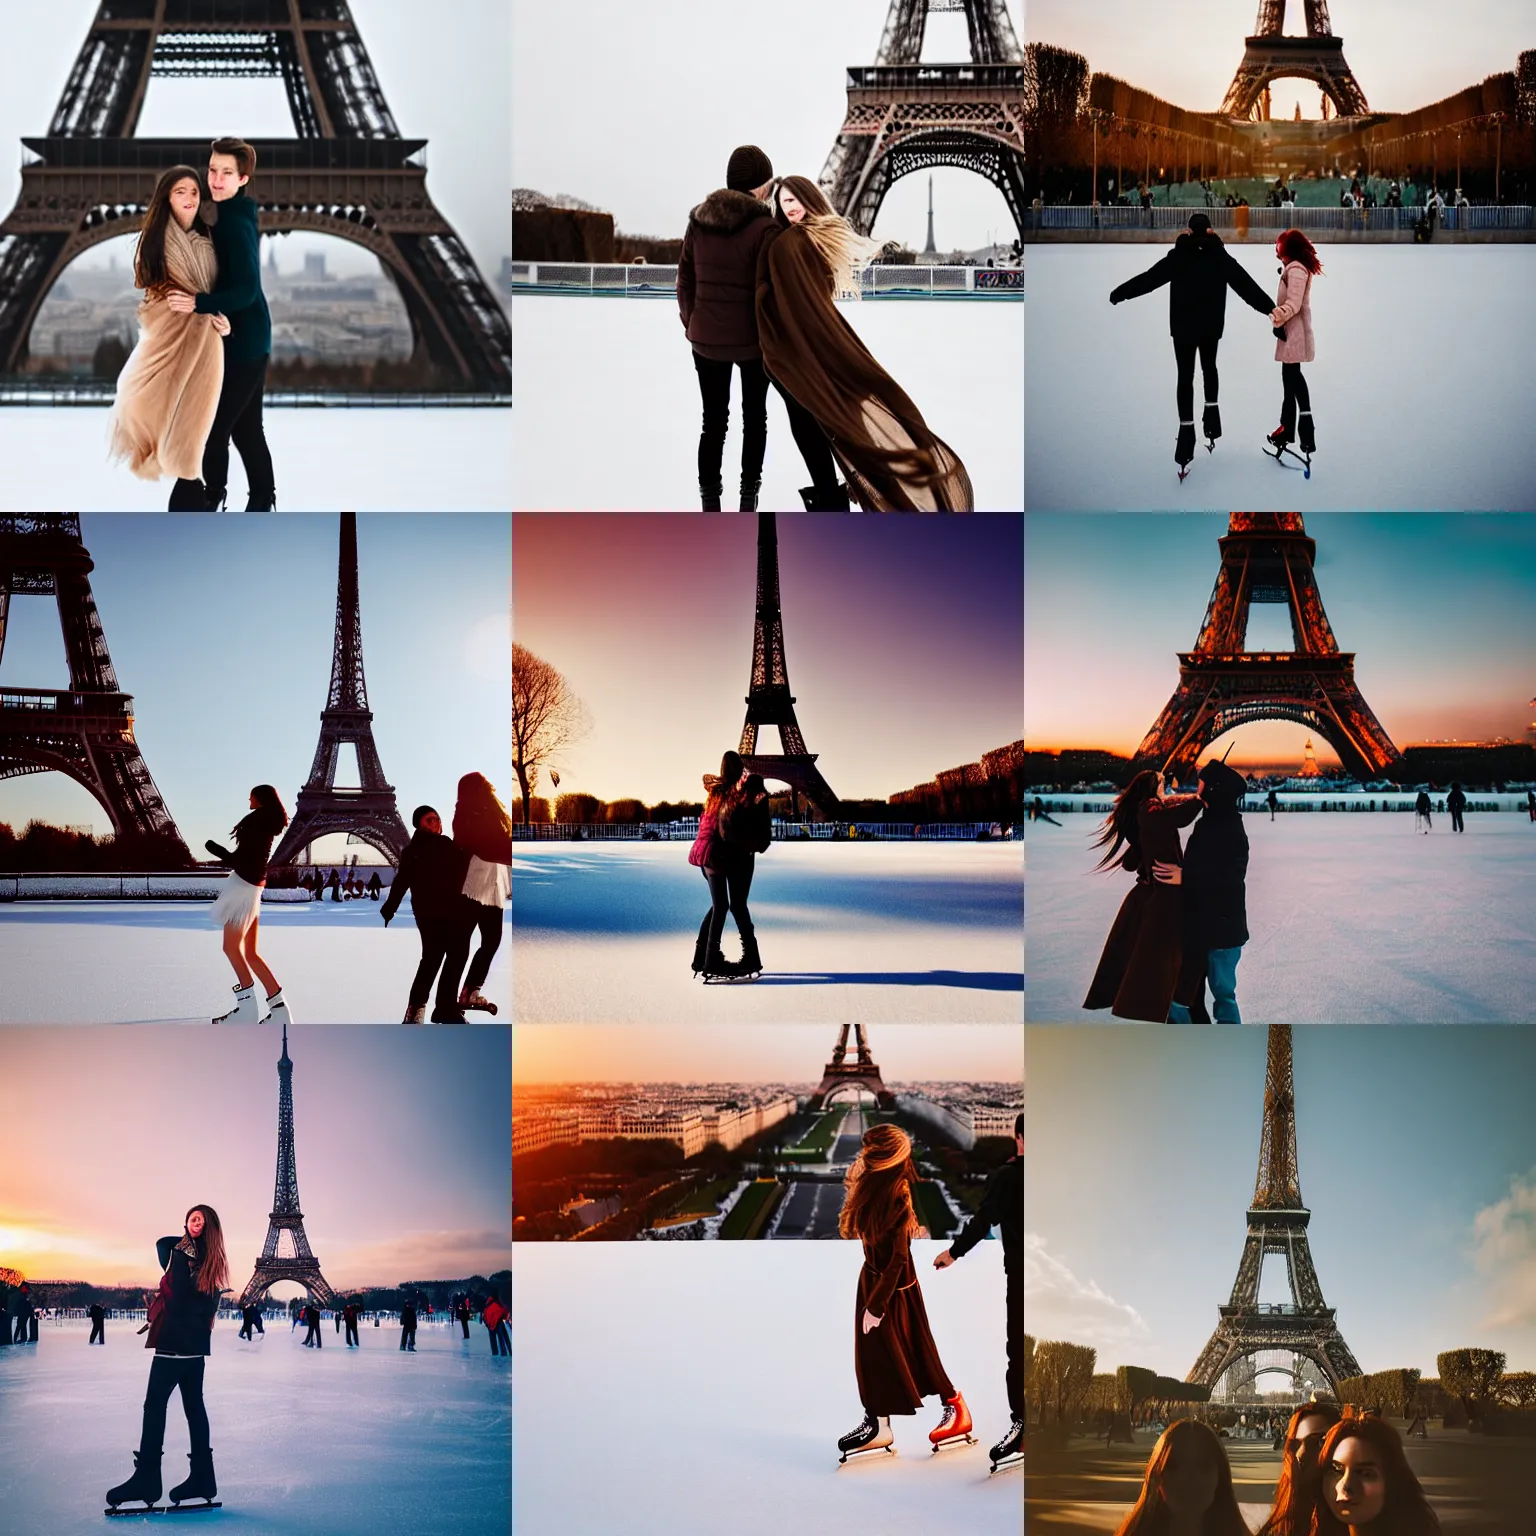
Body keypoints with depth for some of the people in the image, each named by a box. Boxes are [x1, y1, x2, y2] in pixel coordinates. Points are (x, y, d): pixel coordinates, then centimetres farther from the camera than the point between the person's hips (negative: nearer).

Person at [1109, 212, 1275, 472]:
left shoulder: (1178, 257, -6)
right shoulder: (1221, 257, -4)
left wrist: (1120, 293, 7)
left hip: (1183, 326, -2)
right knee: (1209, 367, 27)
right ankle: (1212, 412, 19)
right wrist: (1270, 307, -2)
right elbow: (1246, 284, -6)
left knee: (1185, 376, 1)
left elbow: (1149, 278, -3)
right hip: (1212, 325, 2)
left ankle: (1186, 429, -8)